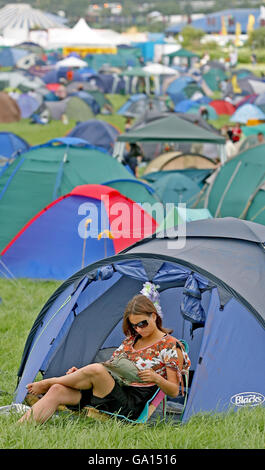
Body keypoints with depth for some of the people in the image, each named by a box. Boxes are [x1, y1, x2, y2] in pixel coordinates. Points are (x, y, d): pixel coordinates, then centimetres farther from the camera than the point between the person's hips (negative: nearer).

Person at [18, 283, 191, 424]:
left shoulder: (170, 346, 1)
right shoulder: (131, 340, 21)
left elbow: (174, 391, 0)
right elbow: (111, 367, 21)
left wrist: (156, 378, -21)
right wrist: (80, 374, 6)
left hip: (131, 405, -7)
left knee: (96, 370, -32)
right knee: (58, 391, -17)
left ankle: (45, 383, -9)